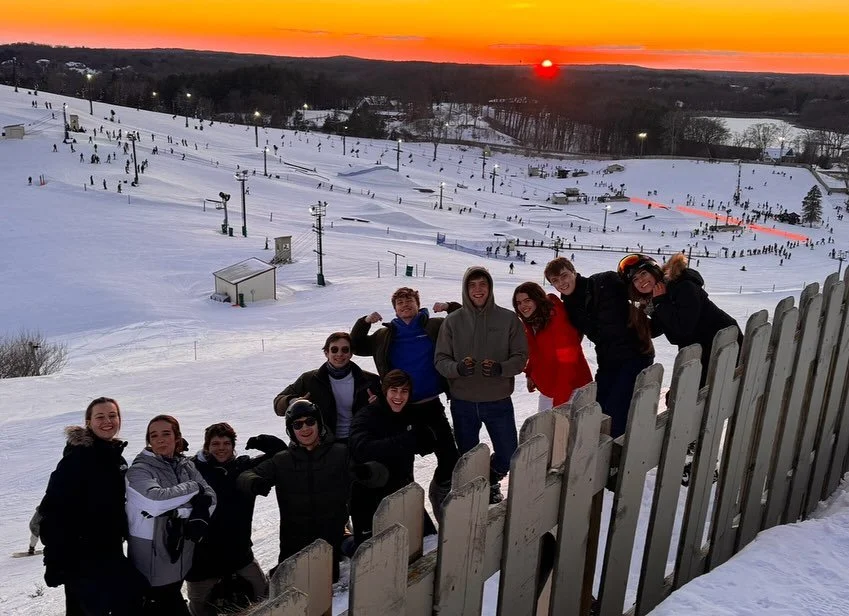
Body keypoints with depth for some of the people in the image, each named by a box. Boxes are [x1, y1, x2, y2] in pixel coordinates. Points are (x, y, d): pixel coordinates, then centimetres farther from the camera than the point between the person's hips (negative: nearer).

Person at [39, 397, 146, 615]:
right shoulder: (78, 457, -16)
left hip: (110, 551, 8)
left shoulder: (118, 459, 9)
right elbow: (53, 509, -20)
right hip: (81, 554, -8)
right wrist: (55, 560, -23)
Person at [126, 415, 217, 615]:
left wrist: (200, 519, -19)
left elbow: (209, 497, 1)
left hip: (179, 558, 6)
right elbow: (157, 499, -29)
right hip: (154, 562, -6)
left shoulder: (185, 466, 6)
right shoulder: (139, 470, -11)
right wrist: (194, 487, -16)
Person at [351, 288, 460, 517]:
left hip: (431, 405, -1)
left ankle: (439, 491, 25)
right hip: (401, 408, 1)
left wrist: (450, 307, -10)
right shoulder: (385, 336, 9)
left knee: (450, 456, -3)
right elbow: (356, 347, 15)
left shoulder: (435, 326, 3)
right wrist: (364, 322, 0)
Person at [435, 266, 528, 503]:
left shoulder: (508, 319, -4)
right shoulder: (453, 321, -3)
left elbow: (521, 357, -3)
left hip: (499, 401, 0)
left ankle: (490, 482, 40)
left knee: (508, 455, 10)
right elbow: (441, 360, -3)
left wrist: (500, 368, -23)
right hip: (462, 403, 0)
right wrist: (457, 368, -24)